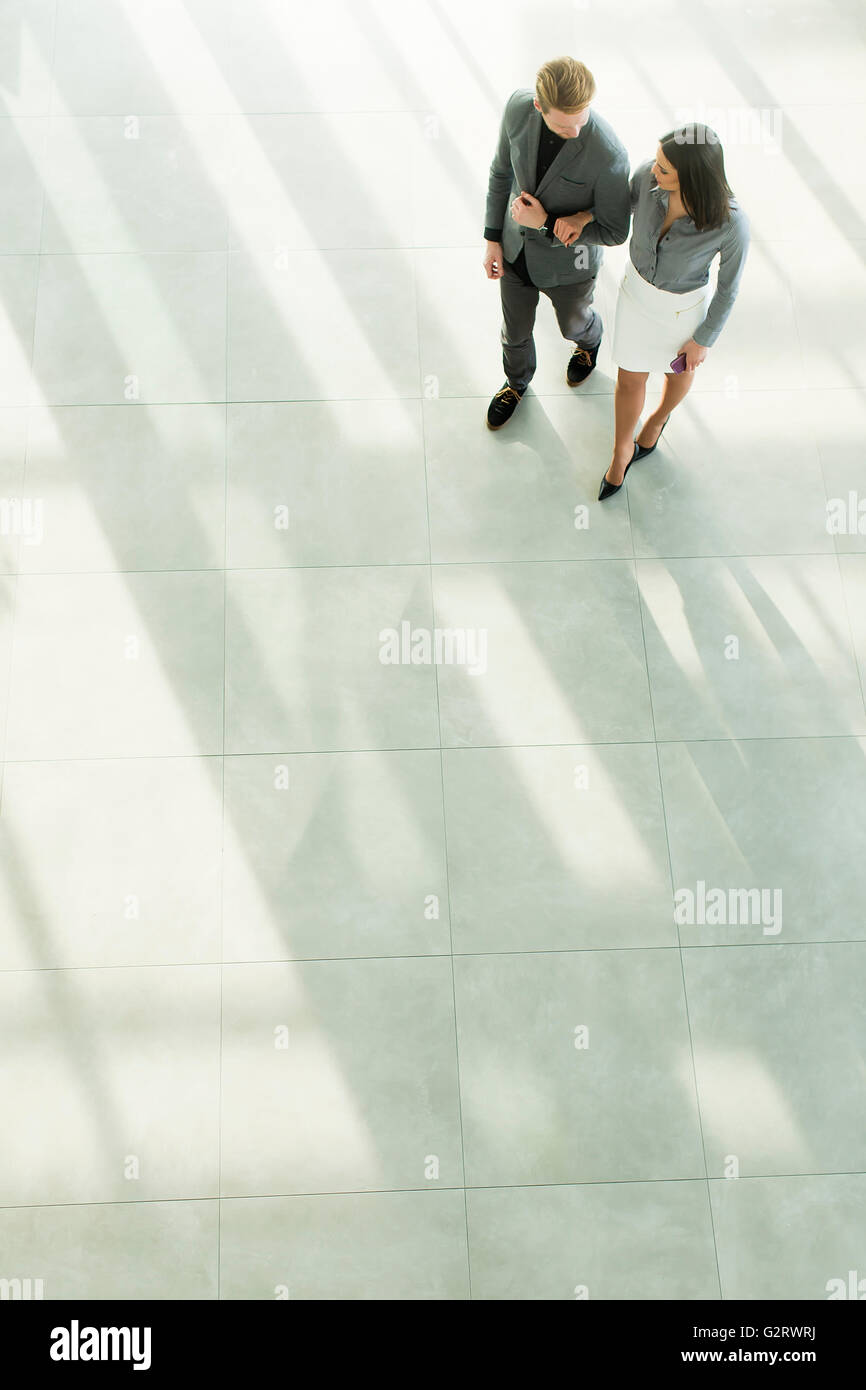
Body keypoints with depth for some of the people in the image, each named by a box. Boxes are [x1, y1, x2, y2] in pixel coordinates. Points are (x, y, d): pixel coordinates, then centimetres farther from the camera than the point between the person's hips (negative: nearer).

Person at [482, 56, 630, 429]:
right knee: (515, 328, 26)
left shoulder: (608, 155, -38)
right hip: (516, 248, 3)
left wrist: (547, 224, -28)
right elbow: (502, 169, -6)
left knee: (573, 323, 29)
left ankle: (589, 340, 67)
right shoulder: (518, 106, -25)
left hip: (568, 263, -3)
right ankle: (517, 380, 59)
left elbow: (615, 232, -23)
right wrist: (492, 239, -1)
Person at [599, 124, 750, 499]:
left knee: (678, 370, 29)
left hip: (682, 303, -2)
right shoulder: (649, 174, -29)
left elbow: (728, 285, -18)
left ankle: (659, 417, 65)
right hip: (636, 285, 2)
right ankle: (622, 450, 49)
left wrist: (704, 340, -6)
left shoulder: (731, 222, -37)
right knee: (630, 380, 20)